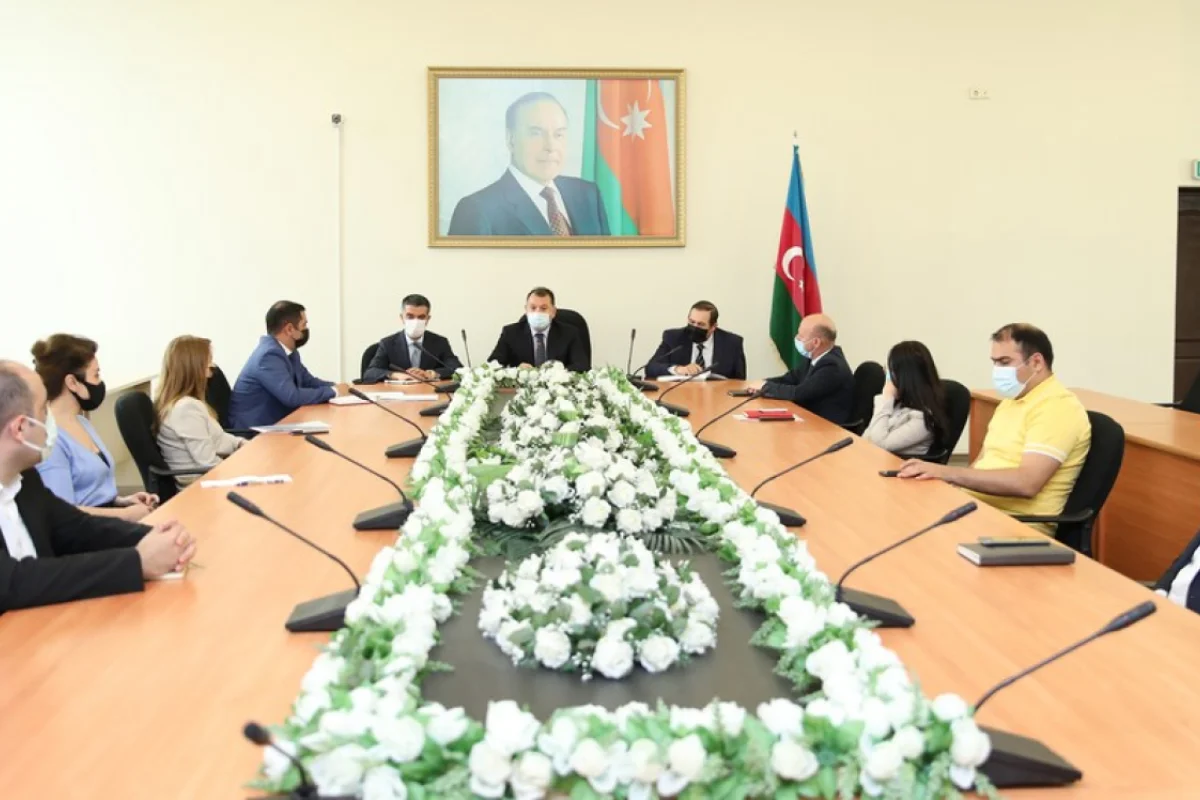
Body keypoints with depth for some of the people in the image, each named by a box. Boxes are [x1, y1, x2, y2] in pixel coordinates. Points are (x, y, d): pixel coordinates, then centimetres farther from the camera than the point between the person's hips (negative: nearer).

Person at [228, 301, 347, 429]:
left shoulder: (288, 352, 6)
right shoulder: (269, 355, -21)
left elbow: (308, 381, 17)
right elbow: (292, 397, -28)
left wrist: (336, 387, -1)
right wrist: (333, 391, -18)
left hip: (274, 422, 8)